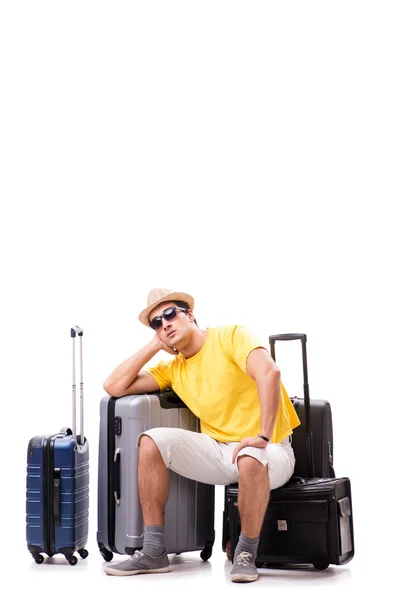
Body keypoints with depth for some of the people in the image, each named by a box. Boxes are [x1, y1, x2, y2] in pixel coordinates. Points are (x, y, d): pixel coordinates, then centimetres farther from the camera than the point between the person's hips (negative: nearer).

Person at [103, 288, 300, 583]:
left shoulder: (230, 336, -7)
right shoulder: (173, 369, 11)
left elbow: (269, 372, -25)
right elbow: (114, 387, 5)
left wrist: (263, 436, -30)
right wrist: (153, 346, 3)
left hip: (268, 450, -6)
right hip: (218, 451, 6)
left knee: (250, 460, -41)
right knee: (151, 441, -14)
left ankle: (247, 554, -15)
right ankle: (154, 552, -10)